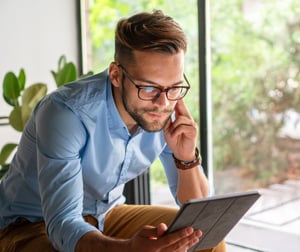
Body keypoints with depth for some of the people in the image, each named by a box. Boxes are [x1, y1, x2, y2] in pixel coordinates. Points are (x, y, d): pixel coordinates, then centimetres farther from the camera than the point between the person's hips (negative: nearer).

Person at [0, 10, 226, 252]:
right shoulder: (66, 112, -29)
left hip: (105, 215, 5)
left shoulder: (168, 114, -13)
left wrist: (186, 157, -25)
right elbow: (63, 225, -34)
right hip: (33, 224, -4)